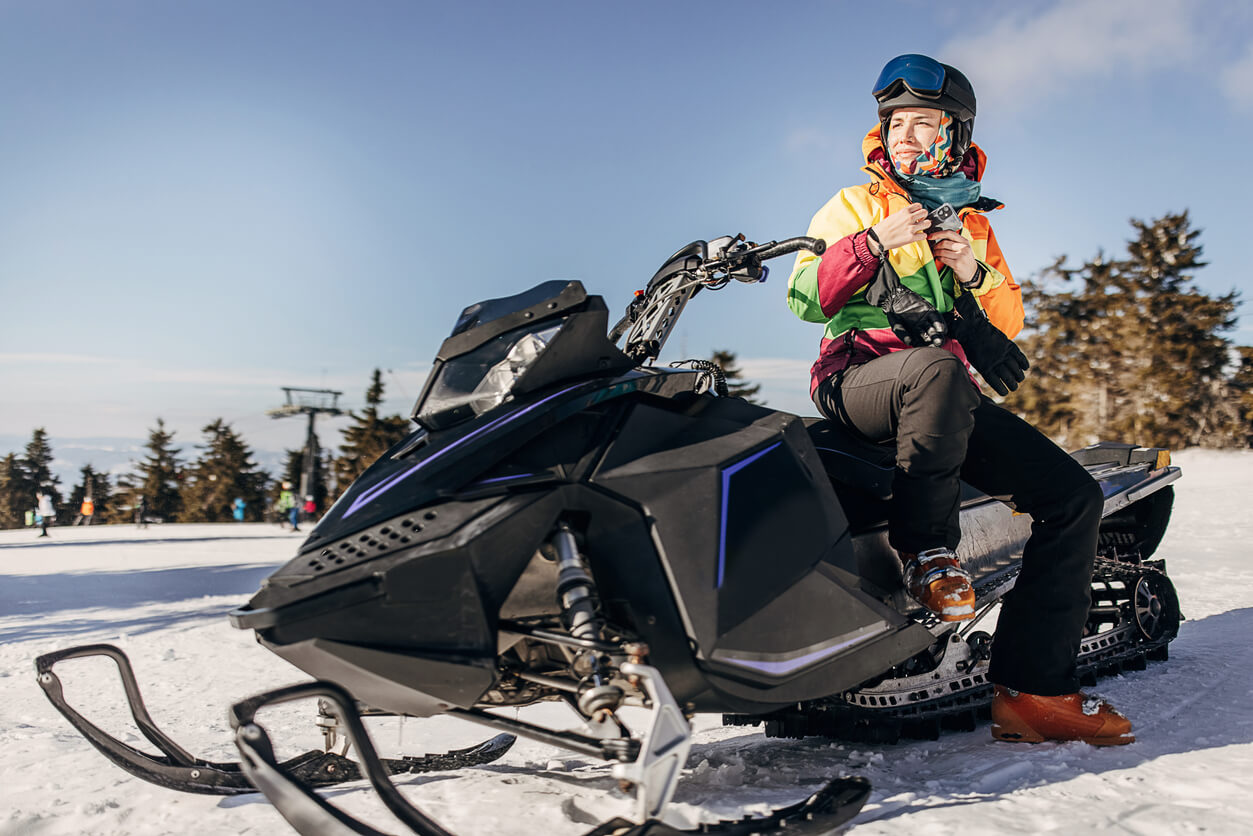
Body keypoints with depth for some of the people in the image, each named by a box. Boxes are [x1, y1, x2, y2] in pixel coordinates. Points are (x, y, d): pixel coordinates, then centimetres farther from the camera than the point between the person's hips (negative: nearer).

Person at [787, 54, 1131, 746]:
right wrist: (874, 241, -14)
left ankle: (1033, 688, -13)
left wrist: (975, 273, -1)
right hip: (860, 376, -5)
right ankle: (925, 548, -25)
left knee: (1074, 496, -13)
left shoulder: (973, 222, 23)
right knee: (936, 367, -42)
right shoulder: (853, 206, 11)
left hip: (953, 399, 5)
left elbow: (1007, 322, 20)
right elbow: (805, 300, -1)